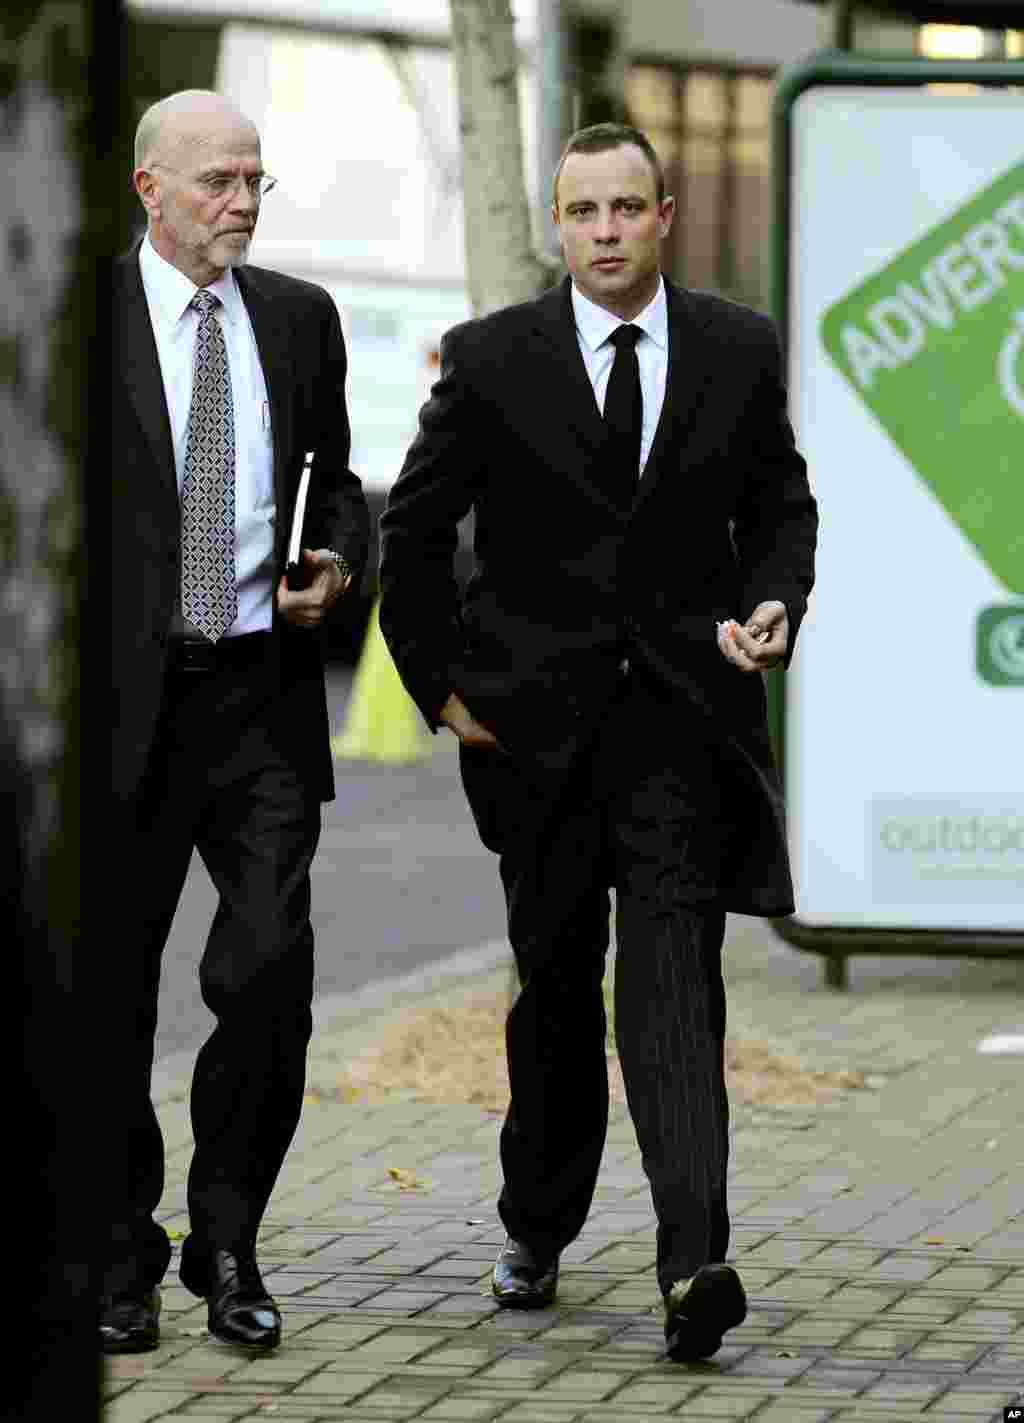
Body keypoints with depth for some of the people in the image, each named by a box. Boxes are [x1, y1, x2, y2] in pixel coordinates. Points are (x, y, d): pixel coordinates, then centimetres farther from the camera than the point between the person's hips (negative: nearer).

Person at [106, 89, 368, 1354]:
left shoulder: (299, 318, 11)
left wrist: (337, 559, 1)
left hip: (262, 693, 2)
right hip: (125, 692, -2)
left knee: (270, 970, -7)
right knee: (112, 988, 5)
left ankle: (227, 1239, 10)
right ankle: (124, 1259, 18)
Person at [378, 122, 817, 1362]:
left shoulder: (740, 352, 3)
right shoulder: (491, 361, -3)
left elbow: (780, 505, 14)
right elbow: (414, 528, 5)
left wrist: (774, 608, -5)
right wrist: (441, 681, 0)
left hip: (685, 711, -1)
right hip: (540, 714, 1)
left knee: (673, 974, -14)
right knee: (556, 981, 11)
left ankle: (693, 1260, -23)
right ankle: (536, 1228, 31)